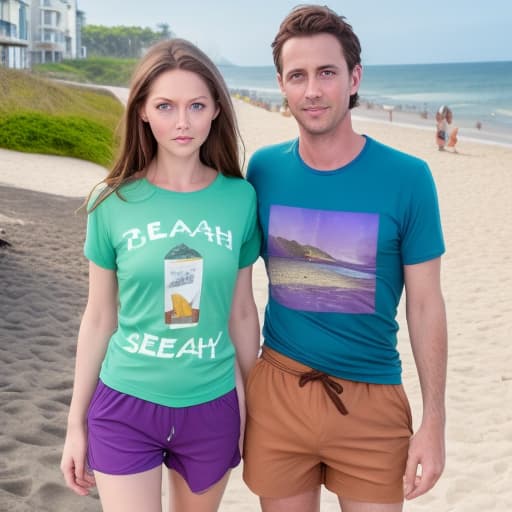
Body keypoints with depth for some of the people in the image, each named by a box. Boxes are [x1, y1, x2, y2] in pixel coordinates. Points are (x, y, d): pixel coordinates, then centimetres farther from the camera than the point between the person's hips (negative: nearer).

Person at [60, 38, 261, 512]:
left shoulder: (240, 199, -6)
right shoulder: (112, 203, -8)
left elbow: (242, 312, 3)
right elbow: (98, 319, 0)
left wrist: (254, 407, 9)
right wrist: (76, 424, 4)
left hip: (212, 408, 2)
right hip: (124, 407, -1)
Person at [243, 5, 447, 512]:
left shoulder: (407, 178, -10)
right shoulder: (263, 170, -3)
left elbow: (425, 305, -5)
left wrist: (433, 423, -6)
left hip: (372, 399, -2)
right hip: (277, 391, 2)